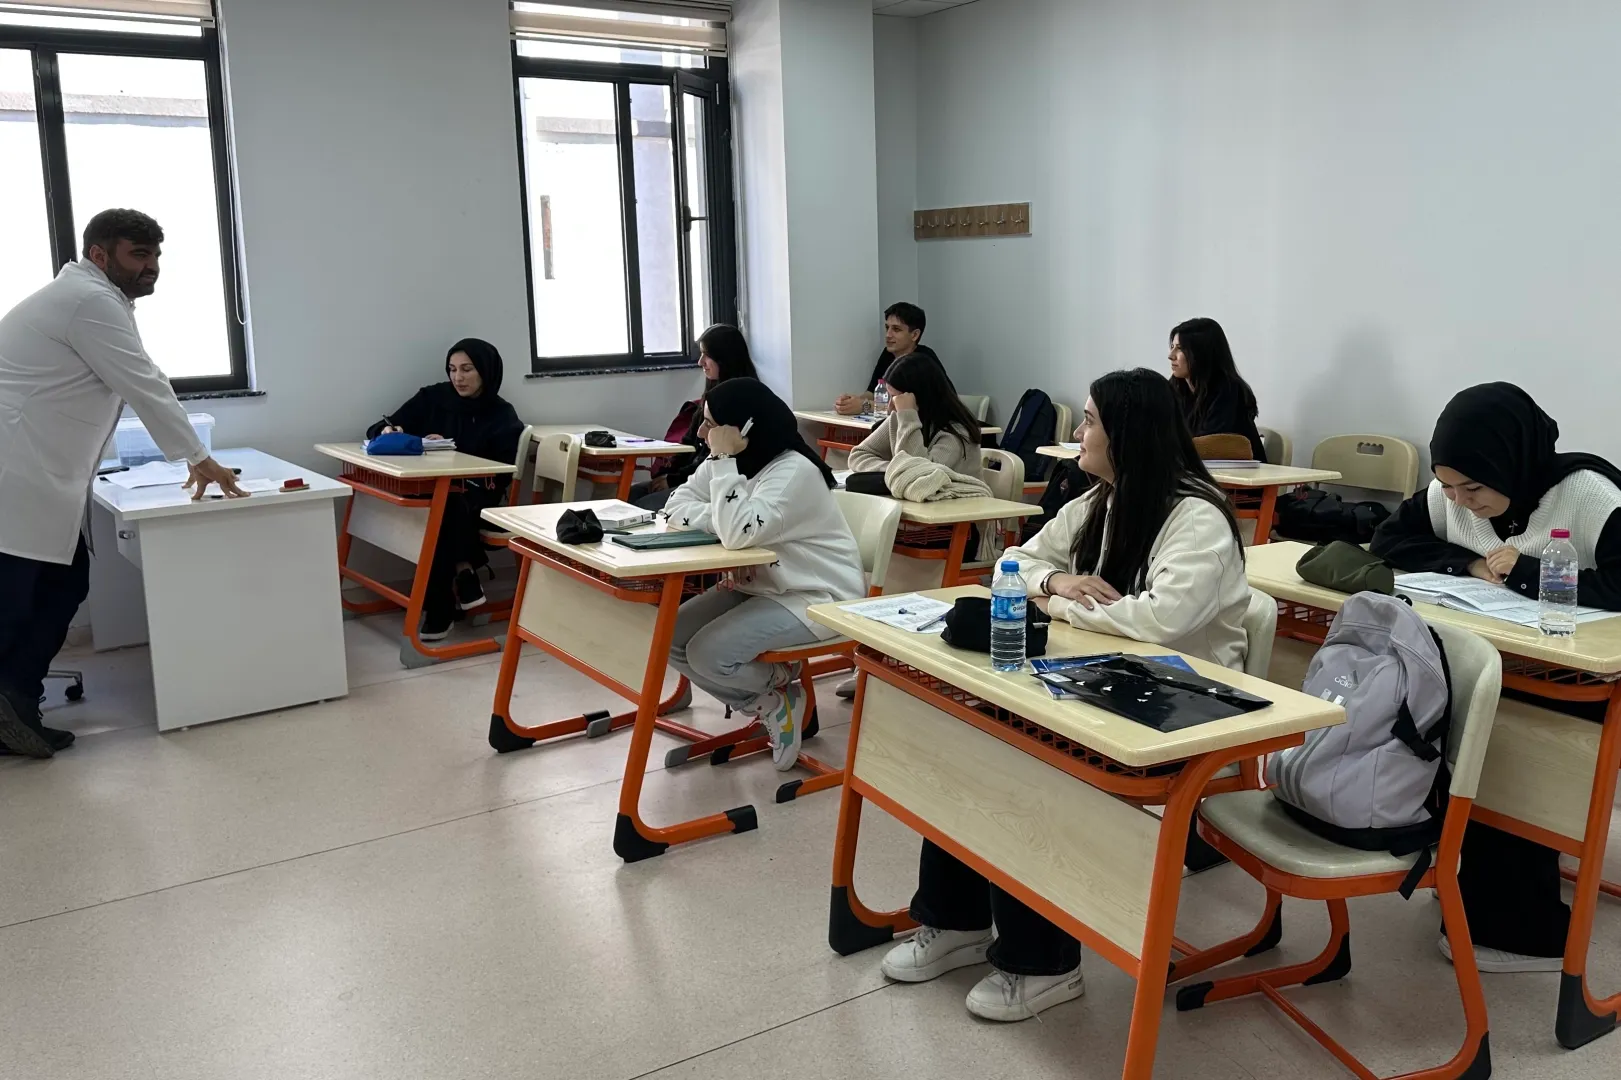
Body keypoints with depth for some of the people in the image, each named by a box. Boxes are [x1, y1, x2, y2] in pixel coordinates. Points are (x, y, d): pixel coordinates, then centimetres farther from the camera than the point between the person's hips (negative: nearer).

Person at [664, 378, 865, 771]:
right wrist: (722, 519, -21)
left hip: (817, 598, -9)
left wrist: (724, 460, -30)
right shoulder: (730, 461, 4)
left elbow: (739, 533, -36)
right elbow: (677, 505, -3)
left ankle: (783, 686, 7)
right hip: (759, 585, 9)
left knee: (708, 654, -24)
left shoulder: (794, 471, -24)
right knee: (670, 637, -4)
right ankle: (767, 704, 8)